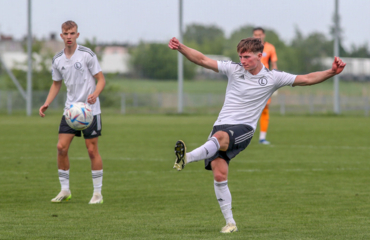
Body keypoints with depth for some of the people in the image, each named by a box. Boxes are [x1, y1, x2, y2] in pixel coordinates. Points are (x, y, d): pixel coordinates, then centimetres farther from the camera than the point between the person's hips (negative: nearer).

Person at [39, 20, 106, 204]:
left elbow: (101, 79, -5)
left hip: (90, 109, -4)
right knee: (61, 147, -5)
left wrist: (95, 94, -25)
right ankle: (65, 190, 7)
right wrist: (46, 104, 5)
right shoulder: (57, 60, 5)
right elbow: (56, 84, 18)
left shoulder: (87, 54, -8)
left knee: (92, 150, -4)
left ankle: (98, 193, 5)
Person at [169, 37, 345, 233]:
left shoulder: (273, 78, 5)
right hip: (222, 124, 2)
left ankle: (187, 158, -56)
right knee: (219, 173, -14)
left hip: (244, 128, -2)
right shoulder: (234, 70, 7)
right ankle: (230, 222, -7)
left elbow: (306, 79, 8)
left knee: (220, 136, -37)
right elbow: (202, 60, 4)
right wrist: (180, 47, -8)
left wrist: (331, 72, -4)